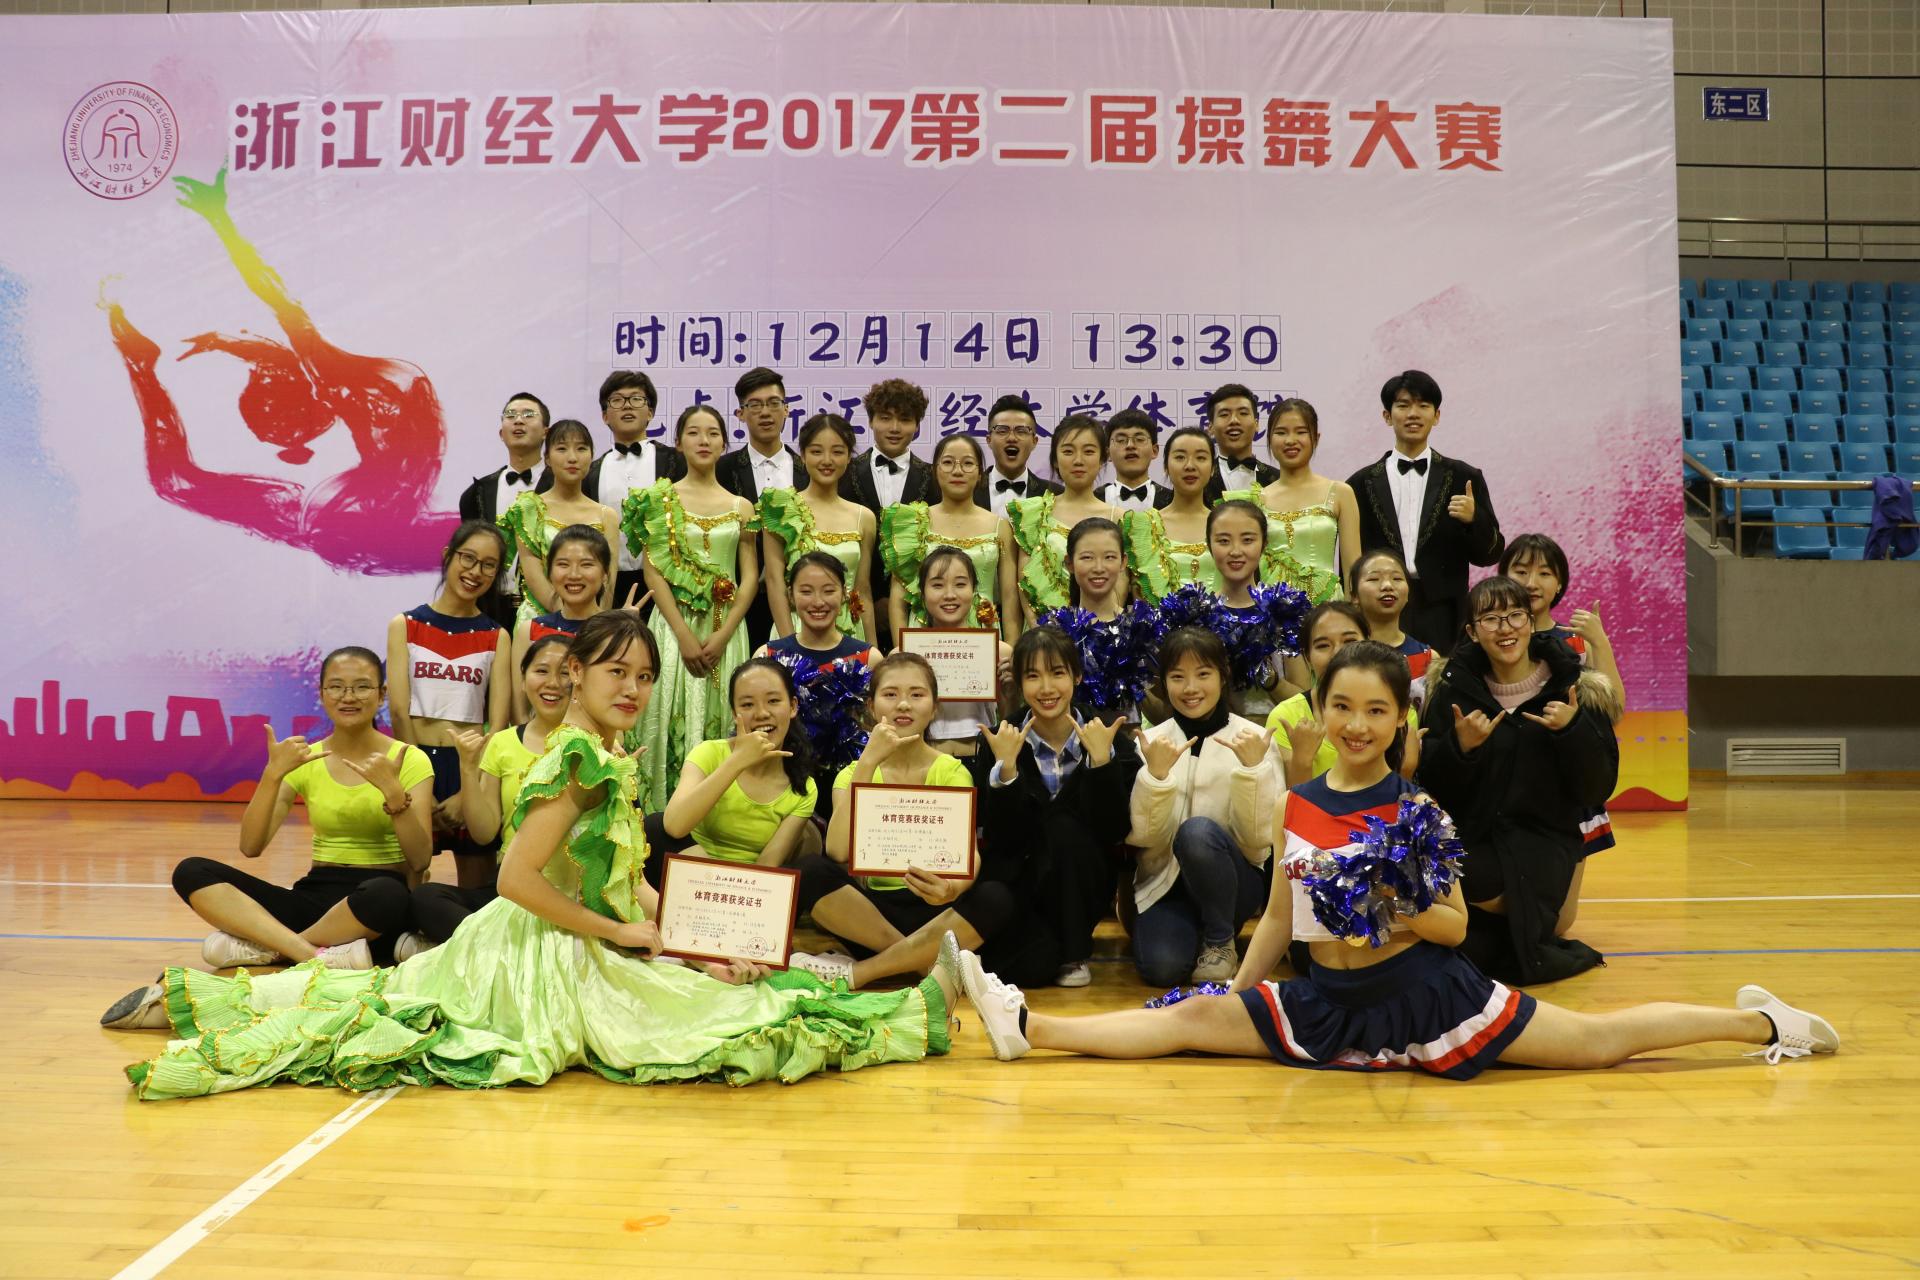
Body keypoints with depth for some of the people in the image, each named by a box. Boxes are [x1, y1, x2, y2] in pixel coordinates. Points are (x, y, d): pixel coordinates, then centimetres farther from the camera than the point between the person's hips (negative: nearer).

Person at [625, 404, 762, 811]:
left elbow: (750, 578, 5)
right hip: (674, 625, -2)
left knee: (721, 722, 3)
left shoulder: (741, 507, 9)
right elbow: (654, 572, -4)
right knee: (674, 720, -4)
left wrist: (723, 635, -9)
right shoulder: (659, 499, 3)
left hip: (726, 630, 2)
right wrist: (685, 636, -12)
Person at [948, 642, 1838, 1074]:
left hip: (1424, 995, -4)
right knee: (1191, 1021, -3)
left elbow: (1455, 925, -6)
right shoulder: (1298, 804, 2)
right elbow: (1279, 913, 11)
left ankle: (1759, 1023, 14)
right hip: (1328, 1003, 4)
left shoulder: (1416, 809, -10)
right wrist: (1237, 995, 13)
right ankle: (1025, 1026, -3)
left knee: (1598, 1042, -2)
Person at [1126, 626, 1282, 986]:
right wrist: (1155, 774, -24)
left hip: (1235, 877, -1)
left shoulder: (1252, 739, -5)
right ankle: (1194, 929, 7)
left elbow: (1257, 839, -11)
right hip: (1164, 880, 1)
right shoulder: (1152, 741, 0)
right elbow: (1143, 837, -8)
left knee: (1197, 831, -33)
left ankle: (1221, 942, -9)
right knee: (1161, 966, -29)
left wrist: (1252, 767, -24)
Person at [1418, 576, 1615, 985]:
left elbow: (1599, 787, -3)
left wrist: (1574, 729, -18)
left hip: (1544, 839, -1)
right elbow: (1434, 788, 0)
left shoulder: (1570, 685, 0)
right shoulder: (1454, 690, 1)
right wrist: (1459, 746, -18)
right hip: (1472, 838, 1)